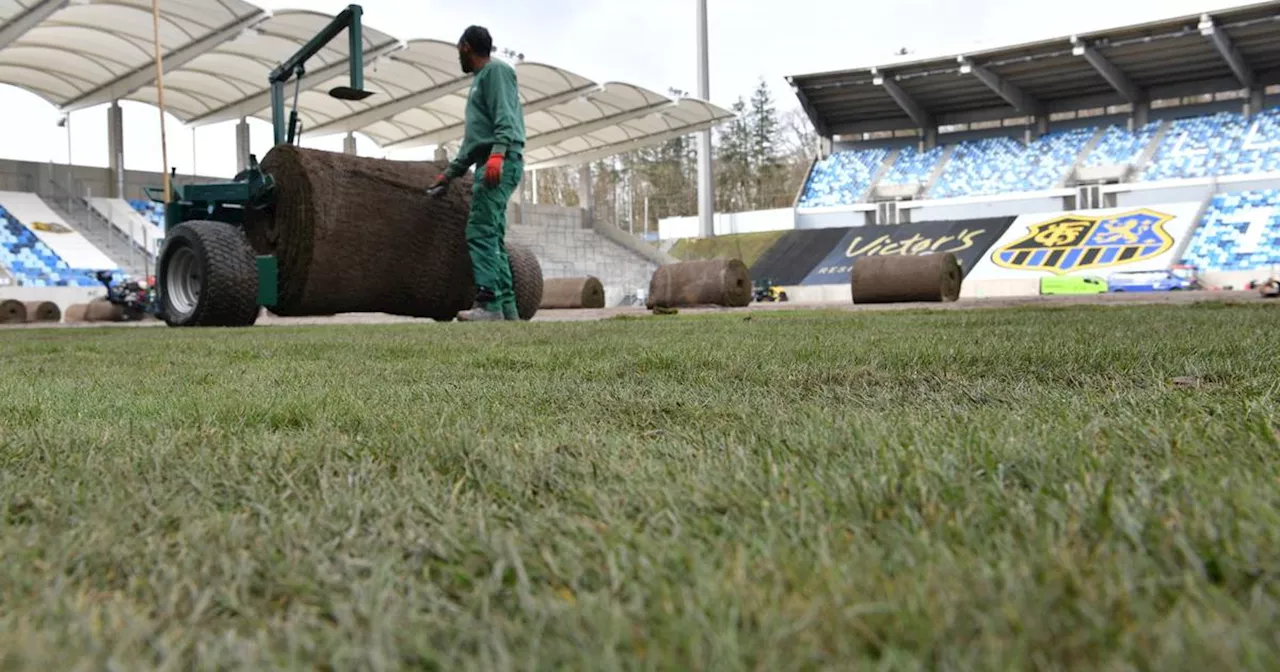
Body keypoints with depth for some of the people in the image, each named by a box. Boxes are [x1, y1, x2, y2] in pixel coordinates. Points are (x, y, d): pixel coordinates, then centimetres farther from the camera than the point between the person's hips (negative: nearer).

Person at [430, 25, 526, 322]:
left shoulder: (496, 70, 2)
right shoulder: (480, 79, 30)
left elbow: (505, 117, -15)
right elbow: (473, 139, 33)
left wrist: (498, 153, -30)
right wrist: (449, 173, 35)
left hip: (501, 163, -9)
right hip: (491, 165, 9)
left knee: (480, 233, -16)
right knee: (492, 236, 5)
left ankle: (489, 305, -21)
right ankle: (506, 306, 4)